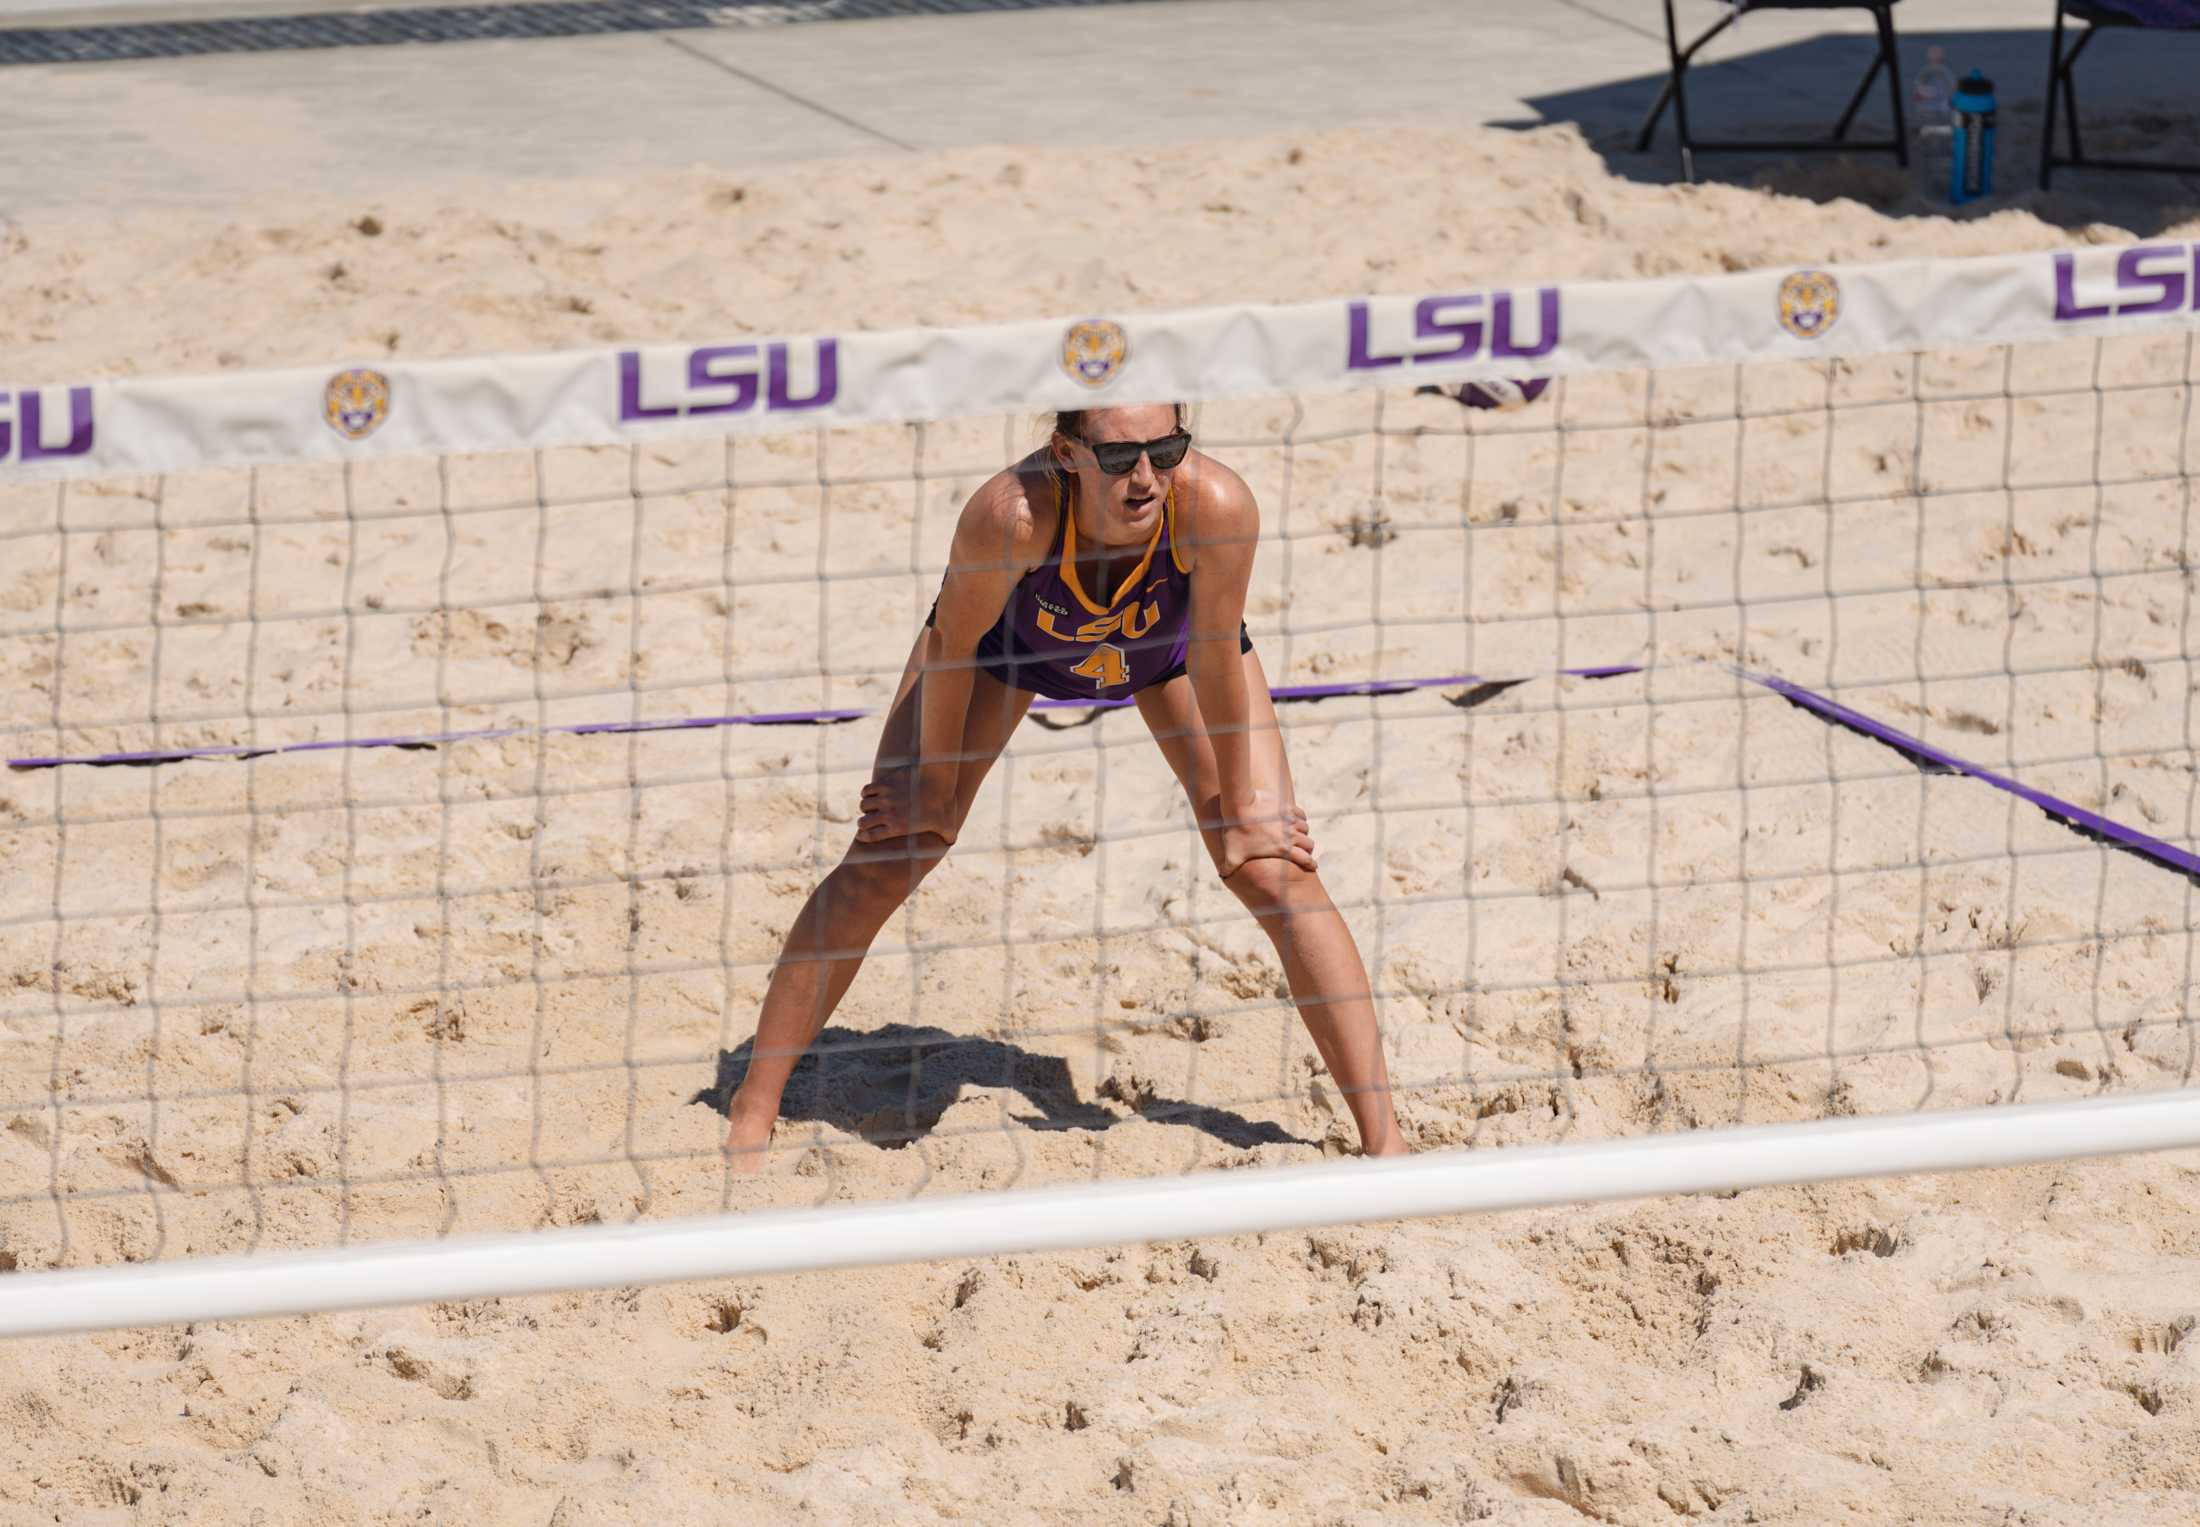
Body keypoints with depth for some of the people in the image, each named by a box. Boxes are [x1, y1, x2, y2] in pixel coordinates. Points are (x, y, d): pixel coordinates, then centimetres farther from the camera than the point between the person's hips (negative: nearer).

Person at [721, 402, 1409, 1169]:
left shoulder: (1215, 503, -42)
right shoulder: (1012, 512, -44)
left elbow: (1216, 660, -26)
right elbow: (954, 645, -25)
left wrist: (1238, 808, -13)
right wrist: (935, 787, -11)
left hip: (1170, 642, 1)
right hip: (1016, 634, -1)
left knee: (1276, 869, -7)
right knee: (883, 860, -6)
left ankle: (1382, 1138, 3)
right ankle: (752, 1113, 8)